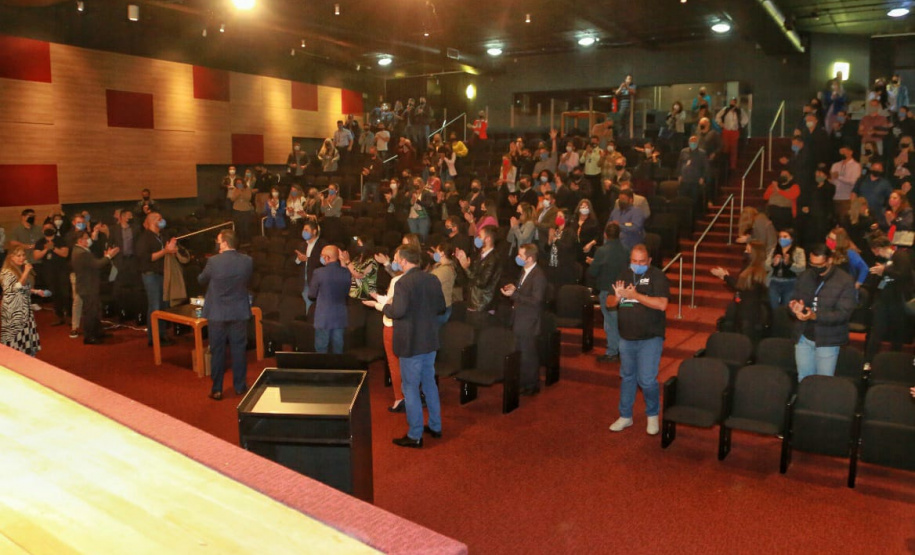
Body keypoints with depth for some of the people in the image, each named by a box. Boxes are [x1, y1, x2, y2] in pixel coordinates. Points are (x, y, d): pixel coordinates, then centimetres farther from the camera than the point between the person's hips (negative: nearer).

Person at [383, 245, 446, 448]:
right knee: (429, 382, 20)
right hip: (430, 341, 7)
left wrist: (385, 306, -6)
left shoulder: (404, 283, -19)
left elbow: (398, 311, -25)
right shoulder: (433, 280, 2)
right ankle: (435, 426, 31)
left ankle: (415, 436, 11)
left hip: (411, 343, -7)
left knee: (411, 388, 3)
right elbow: (441, 307, 8)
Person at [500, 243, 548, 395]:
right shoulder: (524, 271, 8)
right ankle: (524, 383, 32)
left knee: (528, 355, 4)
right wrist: (514, 288, 3)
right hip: (520, 320, 9)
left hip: (528, 323, -9)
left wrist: (514, 294, -26)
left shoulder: (538, 276, -21)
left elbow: (536, 301, -24)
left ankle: (531, 386, 19)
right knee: (520, 353, 18)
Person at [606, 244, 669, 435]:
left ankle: (653, 415, 19)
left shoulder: (657, 276, -10)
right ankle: (625, 416, 29)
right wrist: (617, 297, -15)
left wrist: (634, 295, -24)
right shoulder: (624, 275, 6)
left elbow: (662, 304, -23)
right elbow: (609, 303, 8)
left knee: (647, 380, -6)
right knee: (627, 377, 16)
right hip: (627, 337, 5)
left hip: (650, 338, -5)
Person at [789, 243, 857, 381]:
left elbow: (843, 313, -18)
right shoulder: (805, 277, 6)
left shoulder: (845, 281, -10)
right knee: (803, 380, 12)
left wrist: (815, 316, -32)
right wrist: (795, 308, -19)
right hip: (803, 337, 4)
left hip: (827, 340, -4)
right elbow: (794, 299, 7)